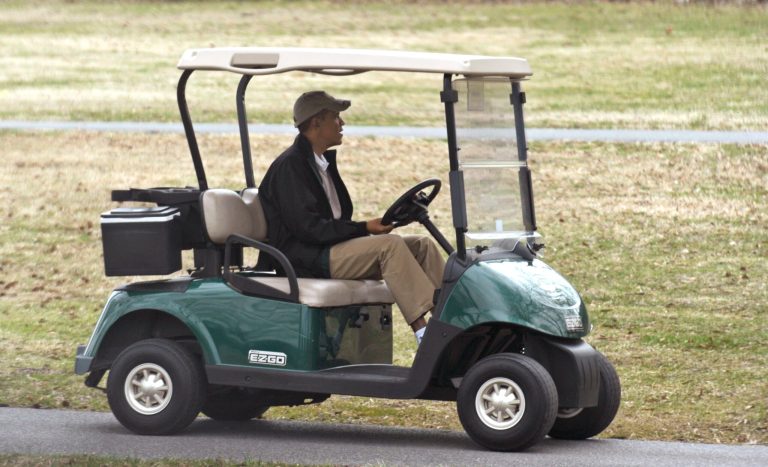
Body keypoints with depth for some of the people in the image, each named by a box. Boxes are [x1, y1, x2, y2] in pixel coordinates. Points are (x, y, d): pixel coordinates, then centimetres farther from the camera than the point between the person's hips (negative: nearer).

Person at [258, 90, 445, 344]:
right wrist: (364, 228, -20)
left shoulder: (323, 162, 20)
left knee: (422, 245, -3)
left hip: (334, 247, 10)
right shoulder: (289, 166, -11)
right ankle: (425, 334, -35)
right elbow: (307, 227, -19)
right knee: (390, 245, -28)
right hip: (309, 259, -10)